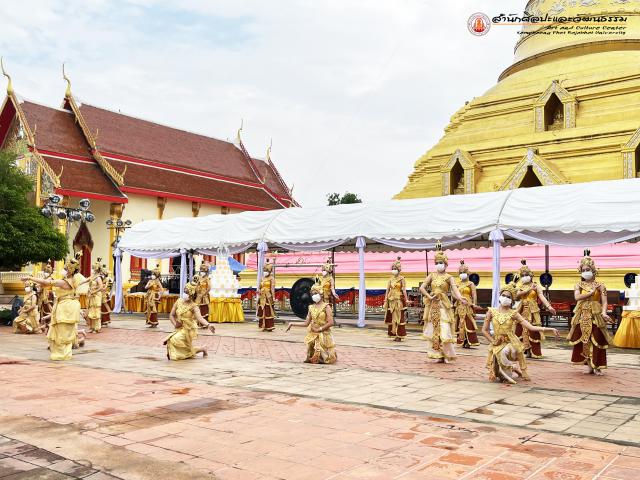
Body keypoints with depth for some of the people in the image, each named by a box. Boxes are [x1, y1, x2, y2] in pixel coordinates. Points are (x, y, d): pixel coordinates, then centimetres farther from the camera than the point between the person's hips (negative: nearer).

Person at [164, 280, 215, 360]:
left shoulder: (193, 306, -19)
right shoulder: (179, 301, -5)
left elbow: (199, 317, -36)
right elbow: (171, 315, 2)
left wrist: (208, 325, -55)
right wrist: (175, 323, -17)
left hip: (188, 330, -6)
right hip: (179, 329, 6)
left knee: (174, 340, -21)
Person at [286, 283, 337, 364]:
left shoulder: (326, 306, -7)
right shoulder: (311, 307, 7)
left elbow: (330, 322, -15)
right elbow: (306, 323, 8)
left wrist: (318, 329, -13)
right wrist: (292, 324, 3)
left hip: (323, 335, -4)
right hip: (313, 335, 4)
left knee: (322, 359, -5)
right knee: (311, 359, 3)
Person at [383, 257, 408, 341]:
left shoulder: (401, 278, -1)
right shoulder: (391, 279, 10)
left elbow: (404, 289, -7)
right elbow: (388, 289, 9)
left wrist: (406, 300, -15)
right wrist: (385, 300, 5)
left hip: (399, 299, -5)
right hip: (391, 300, 5)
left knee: (399, 317, -2)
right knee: (391, 317, 5)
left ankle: (399, 336, 1)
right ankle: (395, 335, 14)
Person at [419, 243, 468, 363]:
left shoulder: (449, 277, 1)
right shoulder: (432, 276, 10)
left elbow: (455, 289, -15)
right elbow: (422, 288, 3)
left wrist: (460, 298, -34)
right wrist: (430, 297, -10)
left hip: (444, 306, -3)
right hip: (433, 306, 3)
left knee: (444, 329, -10)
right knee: (433, 330, 2)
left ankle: (446, 355, -2)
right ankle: (439, 355, 9)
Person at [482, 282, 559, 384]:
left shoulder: (513, 313, -5)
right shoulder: (492, 311, -2)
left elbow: (531, 327, -11)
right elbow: (484, 330, 3)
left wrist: (550, 329, -19)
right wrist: (493, 341, -7)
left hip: (511, 343, -2)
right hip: (497, 344, 2)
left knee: (504, 352, -34)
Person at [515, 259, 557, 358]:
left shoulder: (536, 286, -2)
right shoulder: (521, 286, 9)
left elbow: (542, 297, -17)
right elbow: (517, 296, -10)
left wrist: (549, 306, -32)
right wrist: (529, 289, -18)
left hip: (532, 311, -4)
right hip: (522, 311, 4)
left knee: (533, 331, -4)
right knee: (521, 330, 4)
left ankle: (533, 351, 4)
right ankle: (523, 349, 15)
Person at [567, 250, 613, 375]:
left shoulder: (600, 285, 2)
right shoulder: (579, 285, 6)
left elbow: (604, 301, -5)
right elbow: (577, 297, -13)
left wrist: (604, 313, -21)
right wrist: (591, 292, -14)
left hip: (596, 316, -2)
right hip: (582, 316, 2)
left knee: (597, 340, -1)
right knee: (584, 340, 3)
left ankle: (597, 366, 7)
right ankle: (589, 365, 12)